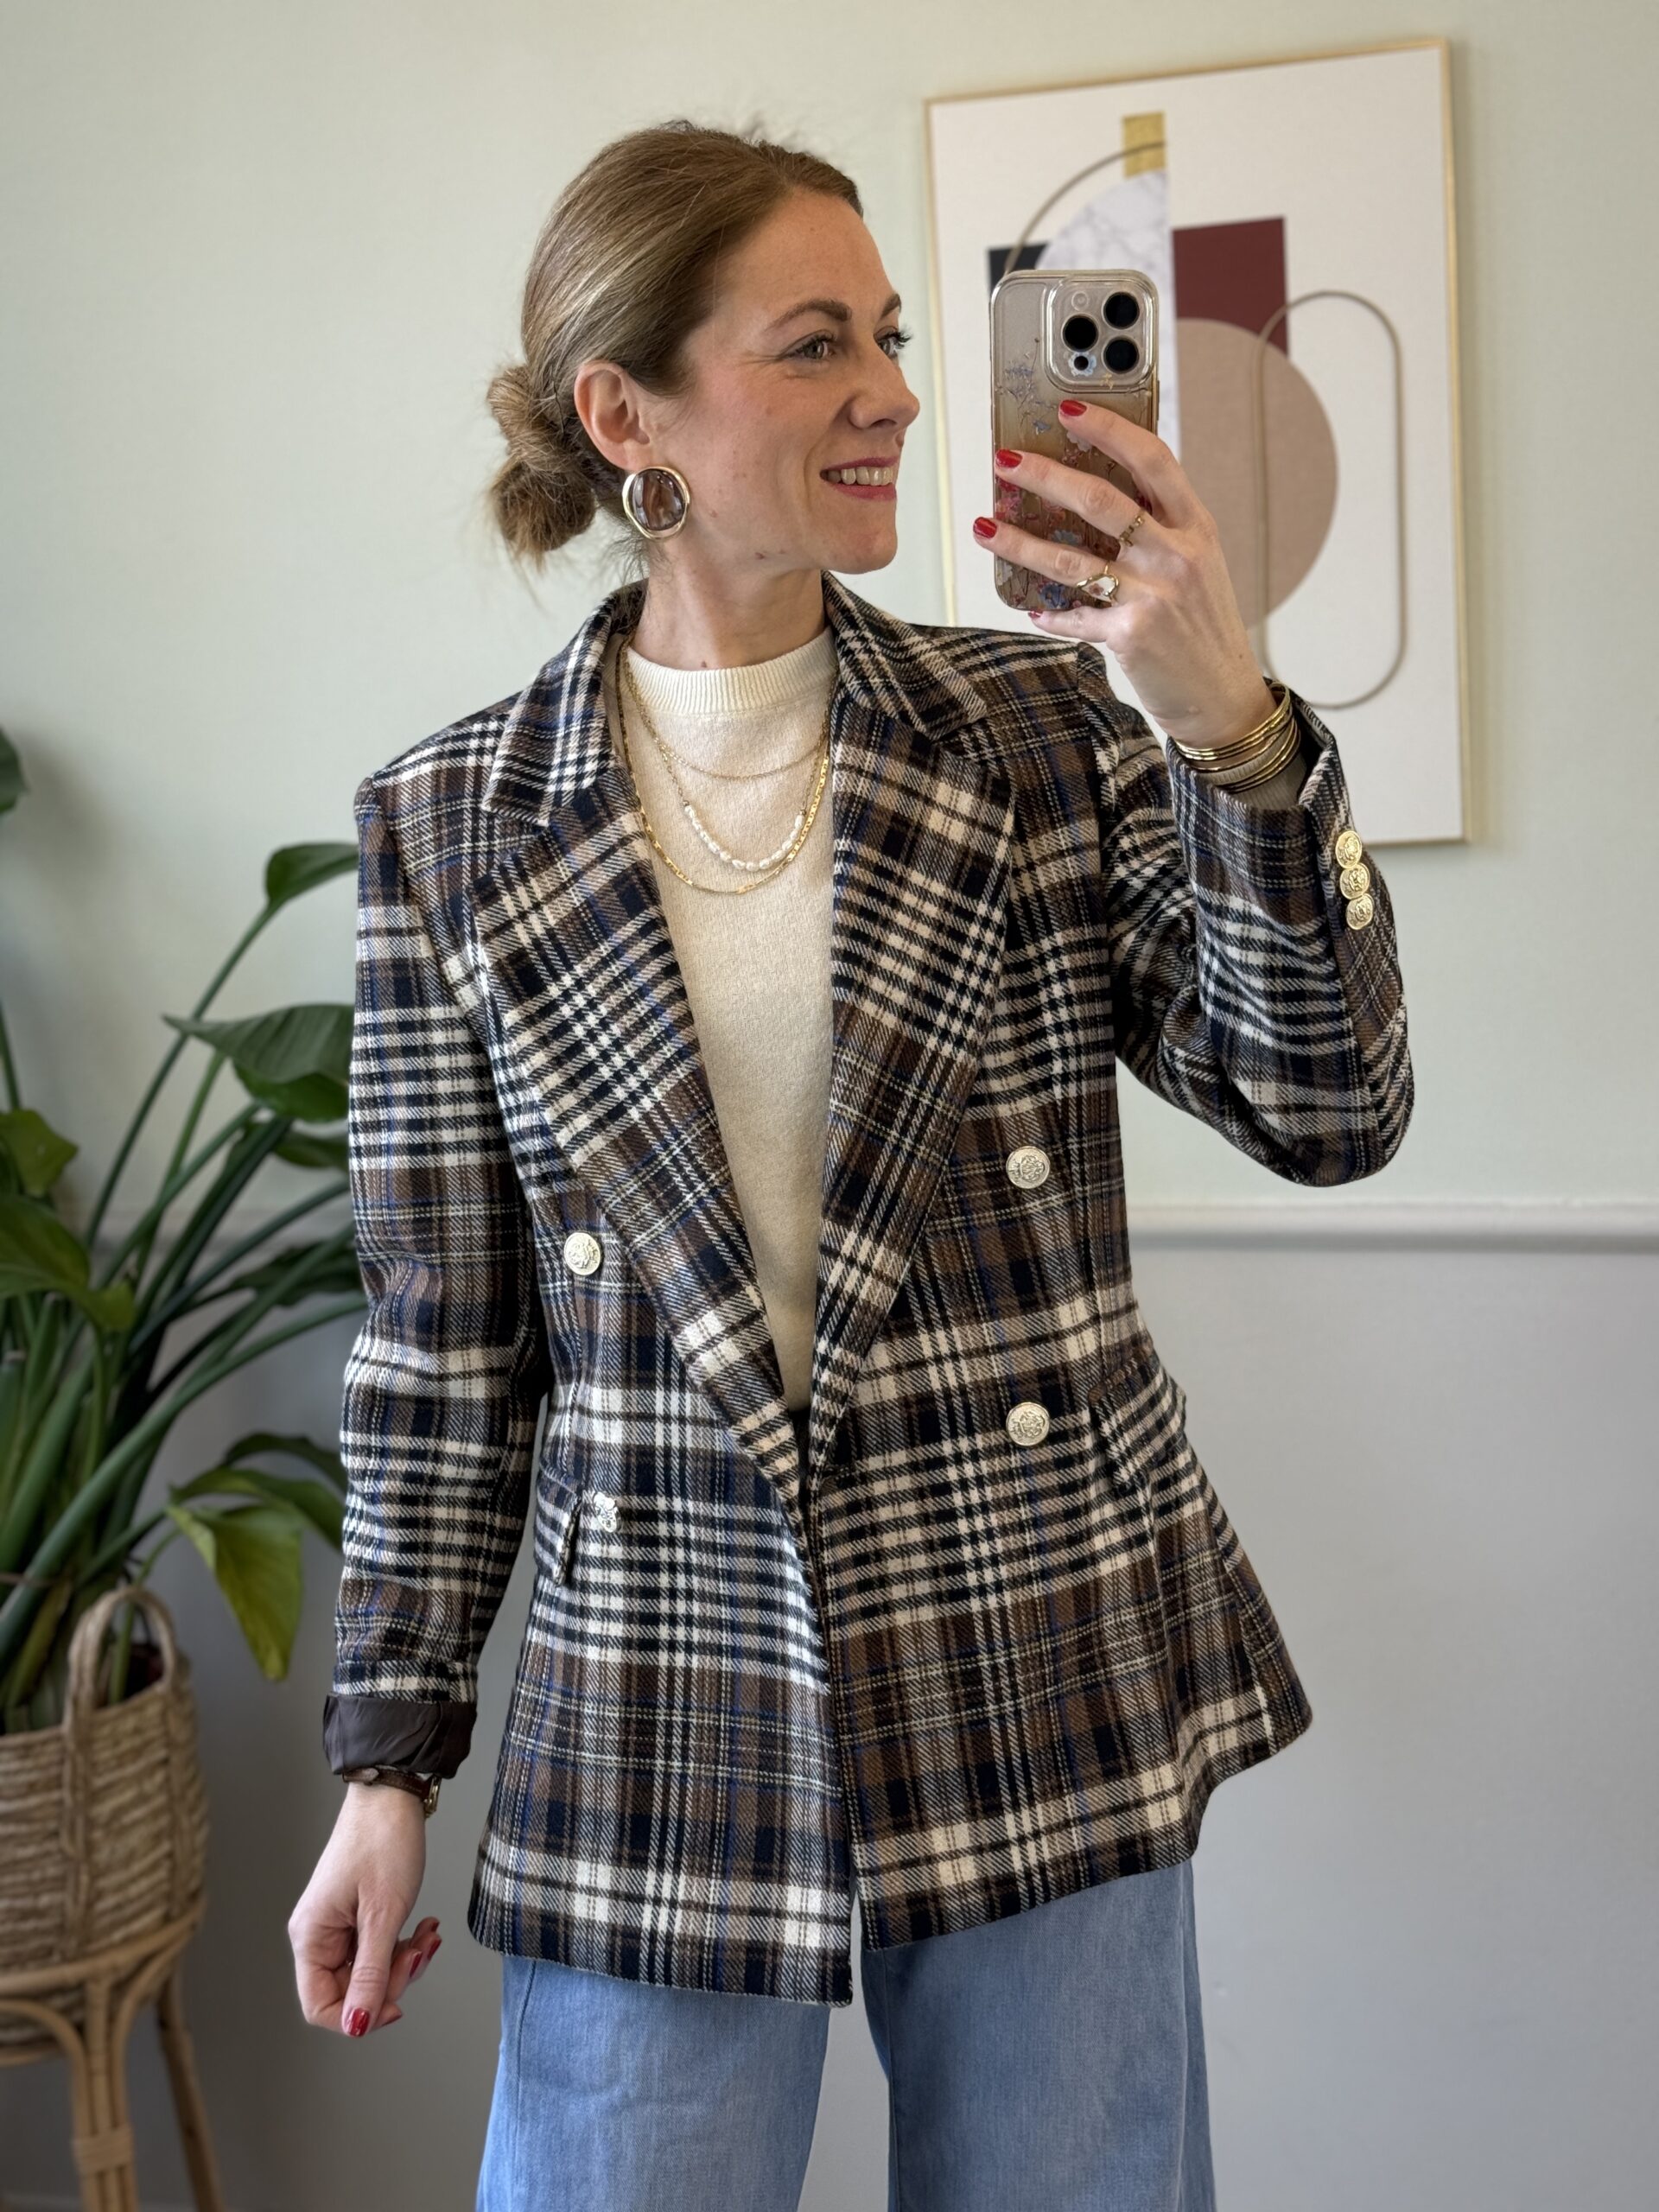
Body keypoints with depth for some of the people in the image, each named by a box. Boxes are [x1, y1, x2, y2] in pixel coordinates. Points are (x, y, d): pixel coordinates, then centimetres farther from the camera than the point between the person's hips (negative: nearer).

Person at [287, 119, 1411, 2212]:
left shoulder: (1050, 723, 0)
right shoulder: (450, 822, 0)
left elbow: (1330, 1116, -5)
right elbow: (443, 1331, 3)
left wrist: (1233, 724, -17)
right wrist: (389, 1753, 3)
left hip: (1048, 1674, 1)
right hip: (663, 1715, 0)